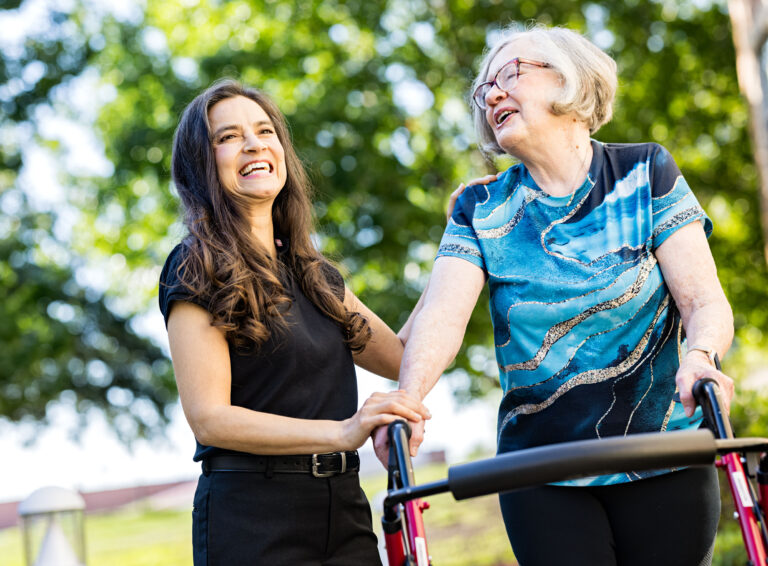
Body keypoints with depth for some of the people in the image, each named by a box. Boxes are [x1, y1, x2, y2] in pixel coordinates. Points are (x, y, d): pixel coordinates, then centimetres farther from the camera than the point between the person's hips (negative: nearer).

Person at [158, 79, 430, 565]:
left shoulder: (315, 273, 15)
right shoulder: (197, 270, -6)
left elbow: (401, 356, 14)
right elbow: (209, 417, -15)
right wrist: (341, 432, -27)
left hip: (343, 509, 6)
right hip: (251, 522, -6)